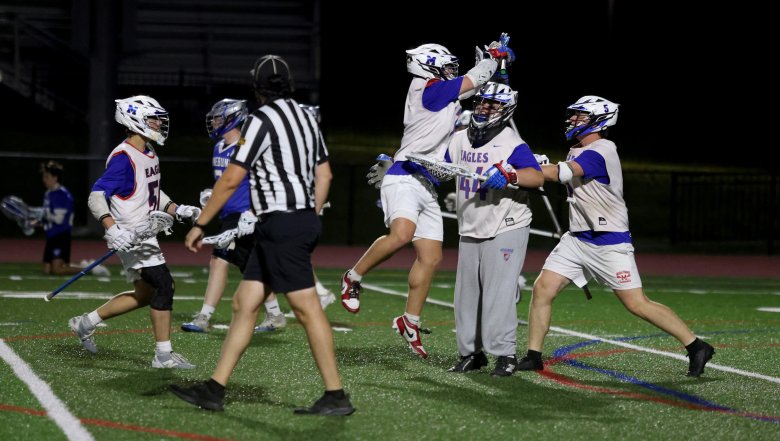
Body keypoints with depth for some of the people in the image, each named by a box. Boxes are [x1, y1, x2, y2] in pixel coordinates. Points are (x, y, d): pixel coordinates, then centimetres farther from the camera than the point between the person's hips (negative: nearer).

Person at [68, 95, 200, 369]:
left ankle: (86, 323, 26)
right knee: (163, 285, -13)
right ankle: (164, 354, -7)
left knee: (145, 293, 15)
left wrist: (177, 211, 11)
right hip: (130, 237, -10)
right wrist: (112, 229, -35)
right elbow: (97, 196, -23)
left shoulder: (150, 154, 12)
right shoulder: (123, 158, -18)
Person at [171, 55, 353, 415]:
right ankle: (214, 390, 9)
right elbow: (324, 175, 19)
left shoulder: (261, 121, -11)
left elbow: (231, 180, -12)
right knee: (244, 303, 9)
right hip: (304, 220, 9)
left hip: (281, 224, -9)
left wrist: (199, 225, -5)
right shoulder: (307, 118, 14)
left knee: (307, 308, -8)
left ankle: (336, 397, -7)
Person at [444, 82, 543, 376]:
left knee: (498, 293, -11)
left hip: (505, 230, -7)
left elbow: (537, 177, -24)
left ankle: (505, 354, -6)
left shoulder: (512, 144, -12)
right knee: (467, 293, 7)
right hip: (470, 231, 7)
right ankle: (471, 352, 16)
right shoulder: (459, 140, 9)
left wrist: (509, 176, -41)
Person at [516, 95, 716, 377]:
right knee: (542, 288, -3)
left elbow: (562, 174, -29)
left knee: (637, 304, -7)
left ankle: (697, 348, 2)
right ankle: (533, 357, 6)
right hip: (577, 239, 8)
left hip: (609, 243, -8)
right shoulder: (578, 152, 14)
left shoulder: (601, 151, -18)